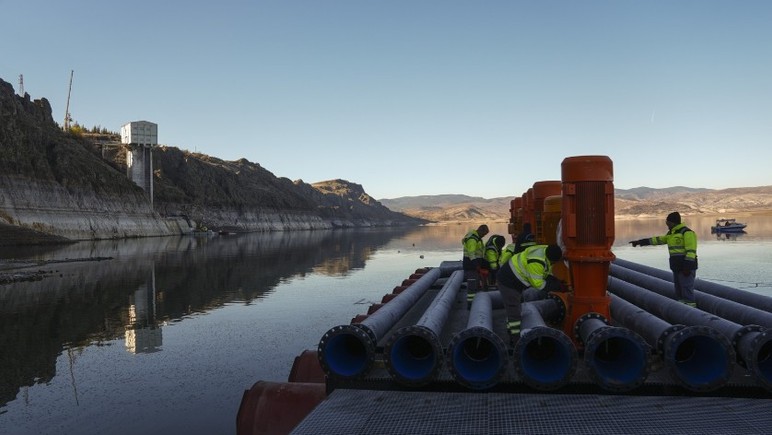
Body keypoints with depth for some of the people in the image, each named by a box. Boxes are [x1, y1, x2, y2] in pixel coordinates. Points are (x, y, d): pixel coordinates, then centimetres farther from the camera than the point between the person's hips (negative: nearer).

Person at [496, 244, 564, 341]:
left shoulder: (546, 252, -2)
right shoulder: (536, 261, -32)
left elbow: (547, 273, 10)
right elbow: (537, 283, -24)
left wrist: (558, 282, -3)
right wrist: (555, 286, -15)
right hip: (508, 282, -11)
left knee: (514, 310, 19)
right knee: (514, 314, -7)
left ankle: (514, 338, 30)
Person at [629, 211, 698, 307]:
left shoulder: (686, 232, -12)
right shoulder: (671, 234, 17)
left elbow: (691, 251, -18)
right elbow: (657, 240, 22)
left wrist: (687, 267, -23)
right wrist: (639, 242, 20)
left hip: (686, 267, -10)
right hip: (677, 267, 10)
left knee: (687, 290, -11)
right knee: (678, 290, 13)